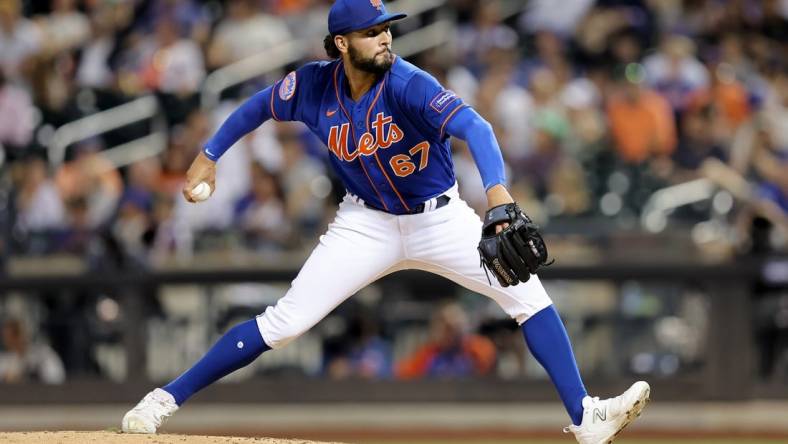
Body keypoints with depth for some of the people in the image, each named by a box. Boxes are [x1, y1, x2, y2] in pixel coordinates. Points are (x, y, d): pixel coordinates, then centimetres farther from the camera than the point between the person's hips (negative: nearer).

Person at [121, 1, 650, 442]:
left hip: (439, 219, -1)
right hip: (367, 225, 1)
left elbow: (472, 125, -43)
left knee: (526, 292, -17)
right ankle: (167, 399, 1)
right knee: (283, 321, -8)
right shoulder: (314, 86, -16)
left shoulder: (408, 85, -27)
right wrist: (209, 156, 6)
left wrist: (496, 189, -59)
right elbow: (259, 107, 7)